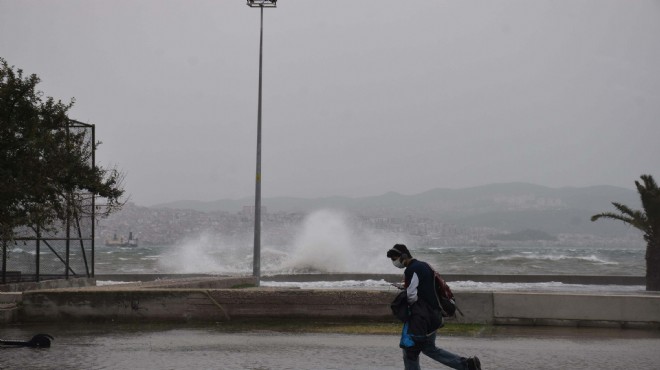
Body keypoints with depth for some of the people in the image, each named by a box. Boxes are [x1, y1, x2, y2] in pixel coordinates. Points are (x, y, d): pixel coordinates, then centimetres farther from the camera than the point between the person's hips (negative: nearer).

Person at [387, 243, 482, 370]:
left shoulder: (411, 270, -18)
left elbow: (412, 297, -21)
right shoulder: (424, 265, 12)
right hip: (433, 315, 10)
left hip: (419, 318, -10)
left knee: (410, 352, 2)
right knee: (429, 348, 22)